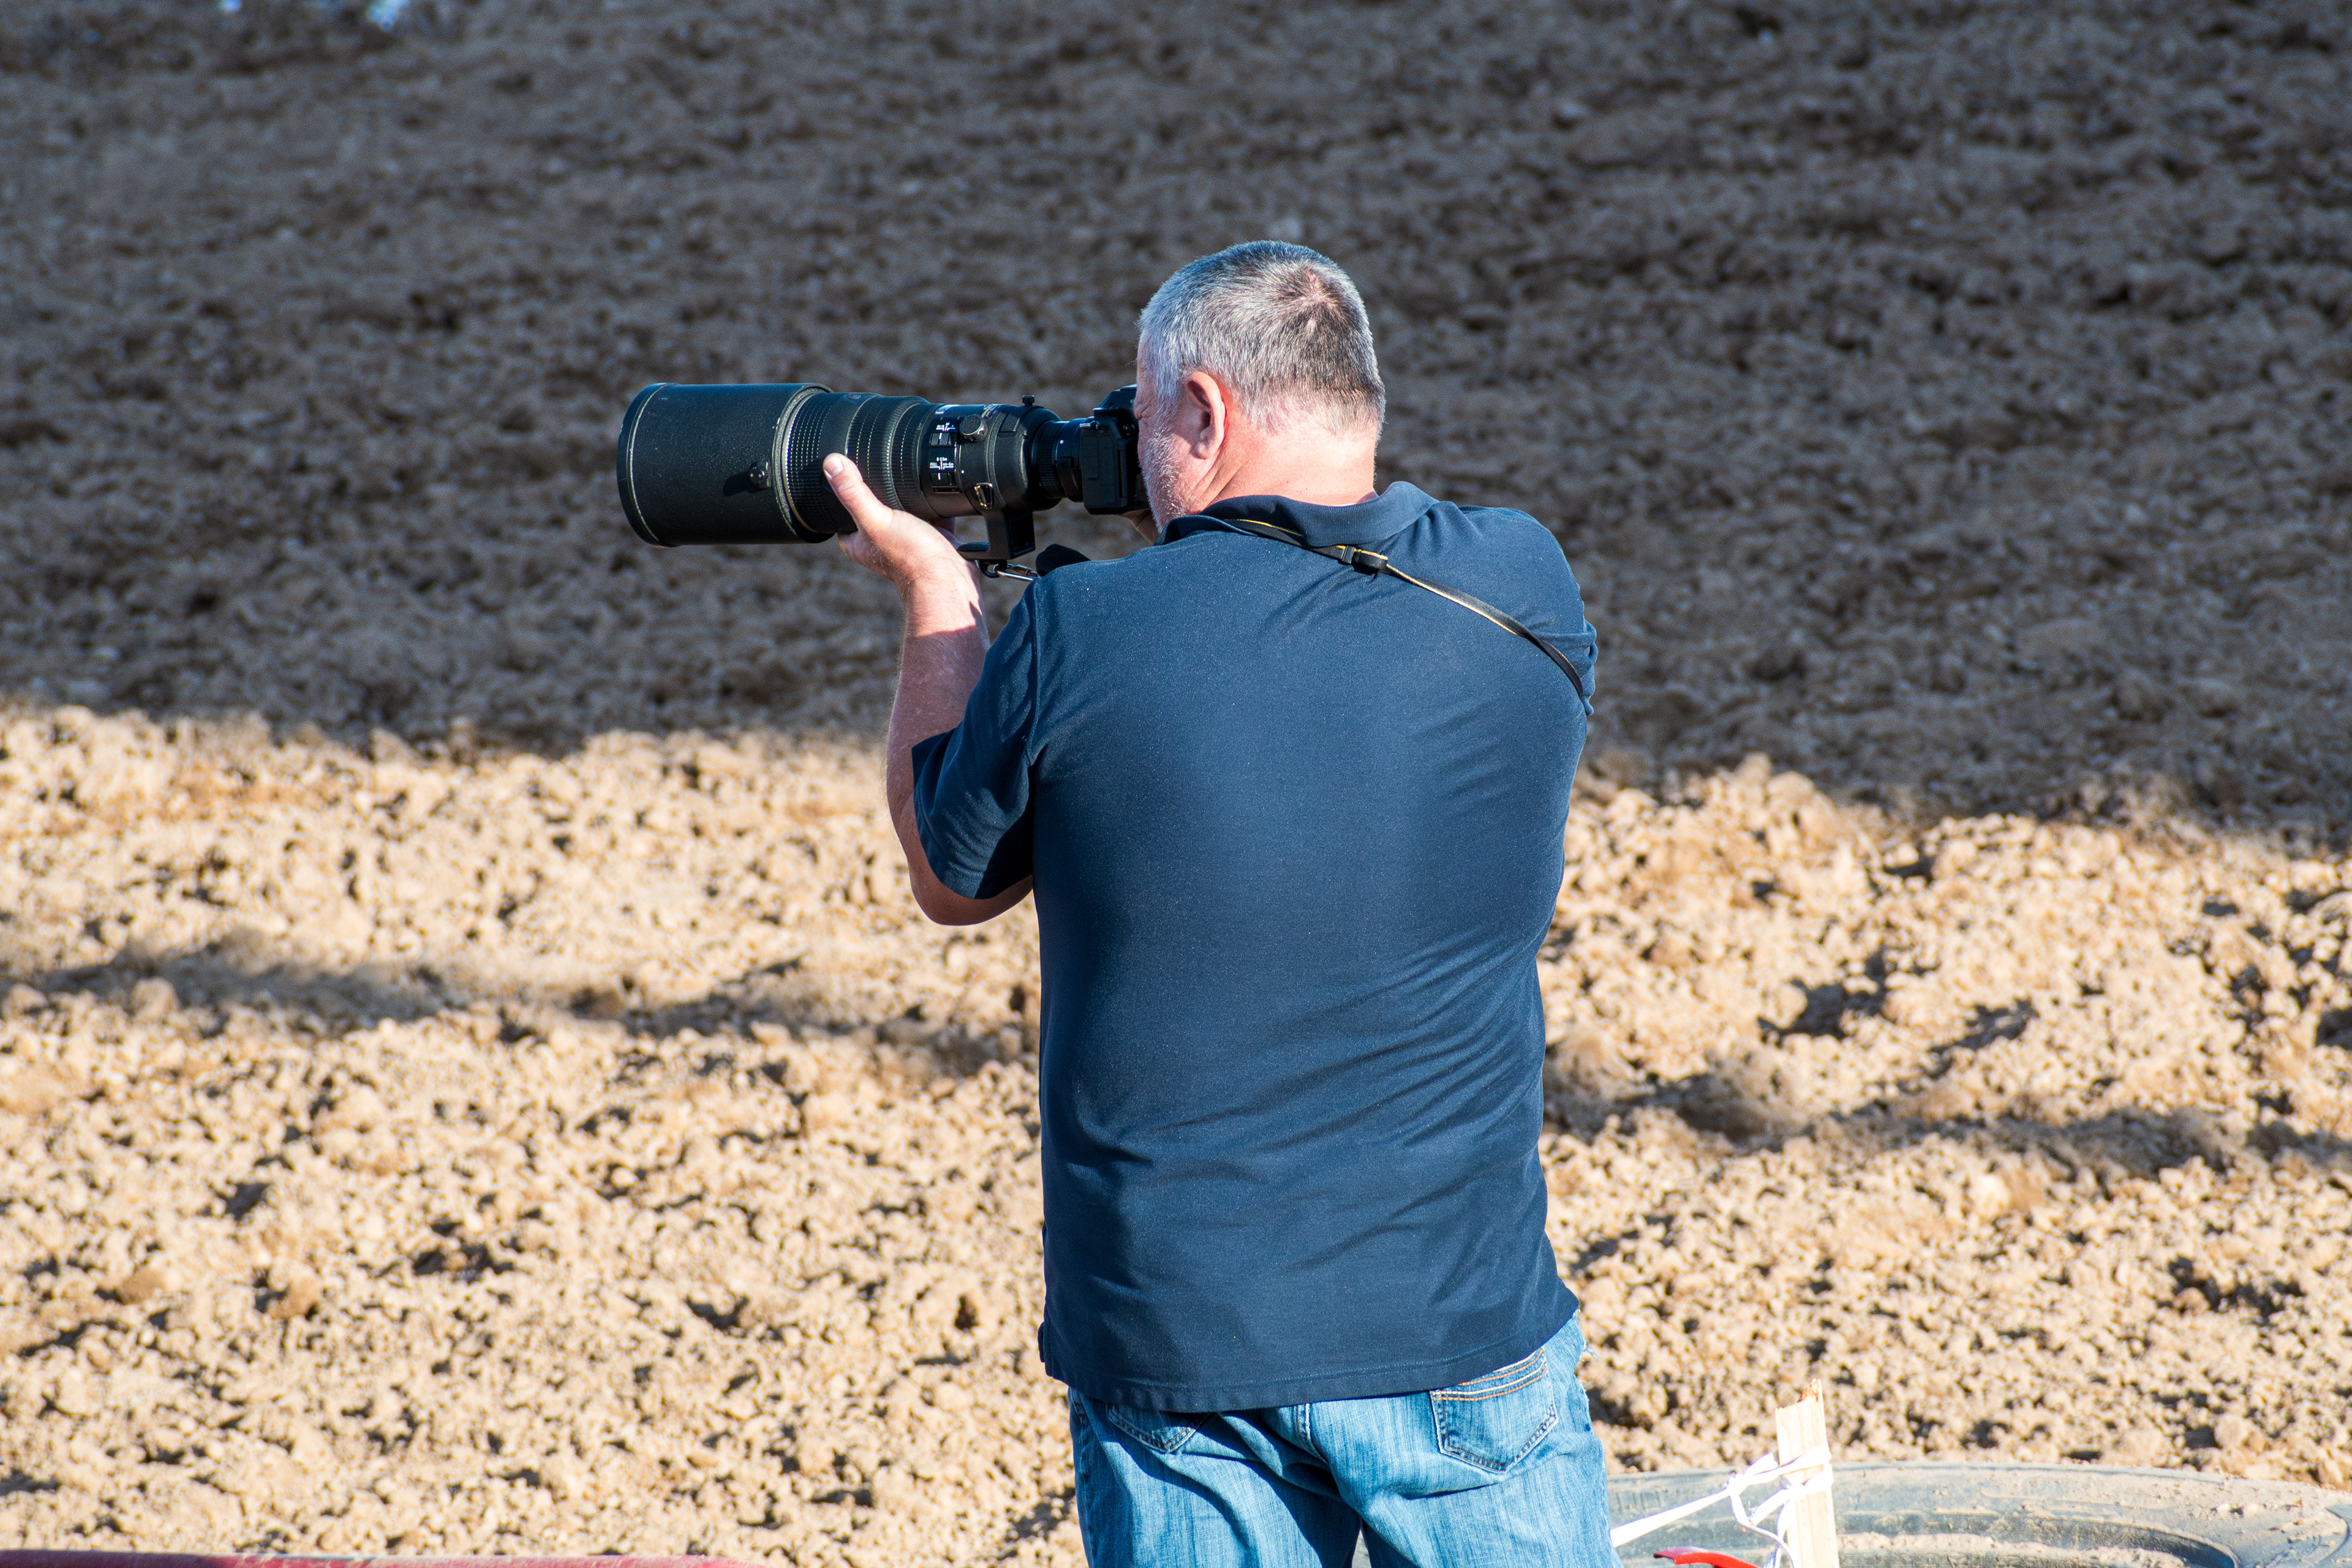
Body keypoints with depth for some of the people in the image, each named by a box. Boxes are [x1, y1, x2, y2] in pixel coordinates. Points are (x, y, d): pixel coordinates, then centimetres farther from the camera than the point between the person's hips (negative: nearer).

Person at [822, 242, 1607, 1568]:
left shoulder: (1077, 639, -12)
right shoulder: (1520, 591, -5)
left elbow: (953, 882, 8)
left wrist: (936, 590, 18)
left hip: (1172, 1347, -1)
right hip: (1461, 1335, 1)